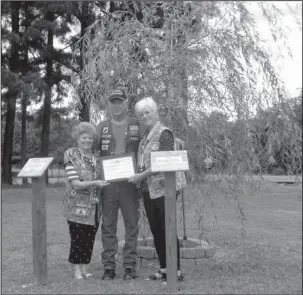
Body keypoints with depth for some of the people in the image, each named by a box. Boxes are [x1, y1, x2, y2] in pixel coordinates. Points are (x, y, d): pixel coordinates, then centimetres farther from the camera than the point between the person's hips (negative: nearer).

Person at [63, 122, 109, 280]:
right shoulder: (72, 157, -6)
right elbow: (75, 183, -14)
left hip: (94, 205, 5)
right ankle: (77, 270, 12)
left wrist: (105, 181, 0)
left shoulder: (95, 157, 10)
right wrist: (94, 183, -25)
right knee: (77, 238, 0)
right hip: (77, 205, -5)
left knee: (90, 238, 8)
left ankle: (84, 269, 19)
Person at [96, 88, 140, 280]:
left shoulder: (137, 127, 6)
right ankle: (109, 267, 12)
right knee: (108, 226, 4)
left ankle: (130, 266, 11)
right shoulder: (101, 128, 9)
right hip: (107, 182, 1)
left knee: (132, 225, 3)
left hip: (130, 182, -1)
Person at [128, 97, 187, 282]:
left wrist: (142, 175, -16)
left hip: (164, 187, -8)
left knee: (167, 229, -4)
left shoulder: (164, 133, -10)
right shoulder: (146, 136, 15)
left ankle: (177, 271, 6)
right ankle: (164, 269, 21)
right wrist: (139, 177, 6)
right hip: (149, 189, 8)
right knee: (156, 230, 11)